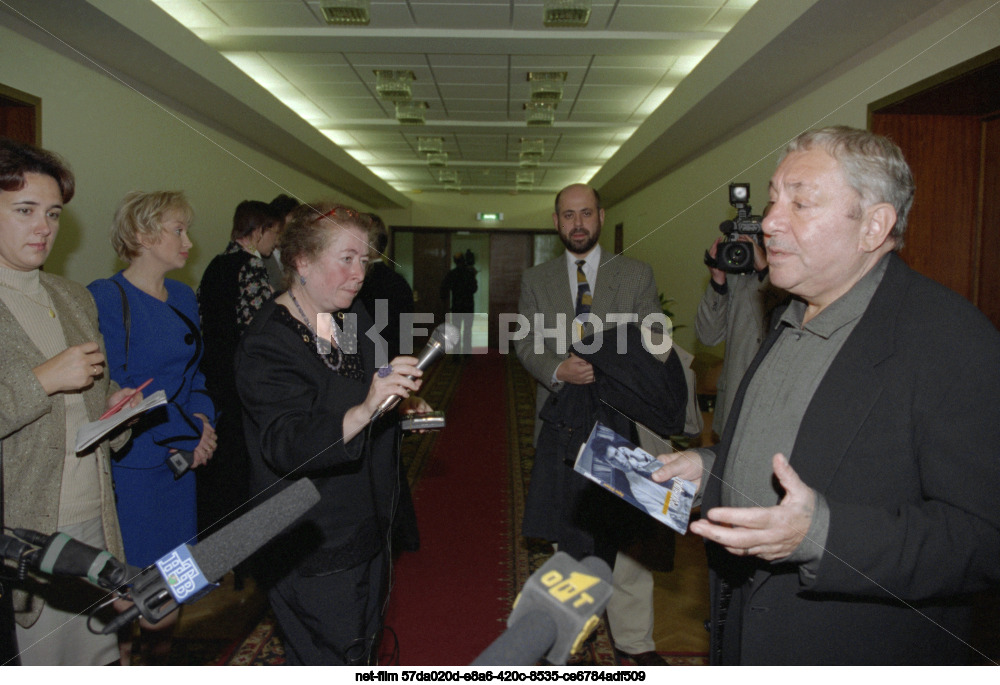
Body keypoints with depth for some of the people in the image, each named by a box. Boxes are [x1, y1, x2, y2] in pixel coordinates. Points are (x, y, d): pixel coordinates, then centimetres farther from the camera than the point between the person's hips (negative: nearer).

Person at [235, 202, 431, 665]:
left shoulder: (354, 317, 3)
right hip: (314, 546, -8)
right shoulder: (268, 344, -22)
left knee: (365, 647, 25)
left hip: (368, 522, 8)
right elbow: (287, 447, -34)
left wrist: (399, 401, 0)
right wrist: (363, 410, -48)